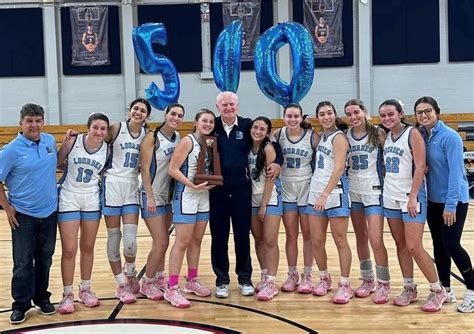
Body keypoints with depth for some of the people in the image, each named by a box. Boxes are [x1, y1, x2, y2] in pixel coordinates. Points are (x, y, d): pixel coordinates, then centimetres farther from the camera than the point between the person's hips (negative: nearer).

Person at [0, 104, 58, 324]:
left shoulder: (50, 141, 3)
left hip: (49, 213, 4)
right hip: (23, 215, -4)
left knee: (45, 259, 14)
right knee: (23, 263, 3)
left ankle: (42, 298, 29)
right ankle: (20, 304, 16)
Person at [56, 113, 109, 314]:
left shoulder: (107, 150, -4)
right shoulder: (73, 142, -11)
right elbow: (55, 163, -2)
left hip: (92, 201, 3)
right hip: (68, 199, -3)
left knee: (88, 247, 12)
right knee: (69, 250, -2)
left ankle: (85, 289, 27)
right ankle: (67, 294, 11)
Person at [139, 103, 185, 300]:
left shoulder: (178, 138, 5)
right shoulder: (152, 138, -13)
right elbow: (144, 169, -15)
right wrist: (150, 197, -18)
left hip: (169, 195, 6)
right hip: (153, 196, -6)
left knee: (161, 241, 14)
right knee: (161, 242, -6)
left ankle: (159, 277, 29)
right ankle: (147, 283, 12)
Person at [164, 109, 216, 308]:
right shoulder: (187, 141, -11)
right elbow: (172, 169, -16)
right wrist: (192, 185, -23)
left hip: (204, 196, 7)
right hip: (186, 196, -7)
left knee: (197, 240, 14)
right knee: (182, 242, -7)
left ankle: (192, 281, 26)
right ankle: (172, 288, -2)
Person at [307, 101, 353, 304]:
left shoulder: (338, 137, -7)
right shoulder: (320, 137, 14)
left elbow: (339, 168, -18)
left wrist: (325, 194, -25)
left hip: (335, 193, -7)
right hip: (315, 192, 7)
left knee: (340, 241, 0)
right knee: (316, 241, 8)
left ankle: (345, 285, 7)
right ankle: (324, 279, 25)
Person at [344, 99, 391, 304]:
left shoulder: (378, 134, -7)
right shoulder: (346, 136, 5)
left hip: (374, 192, -4)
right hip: (353, 192, 5)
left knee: (375, 240, -10)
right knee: (360, 238, 12)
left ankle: (384, 284, 6)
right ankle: (367, 280, 26)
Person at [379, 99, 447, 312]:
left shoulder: (413, 134, -9)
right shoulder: (385, 137, 10)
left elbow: (420, 166, -14)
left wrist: (413, 196, -18)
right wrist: (386, 190, 7)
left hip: (410, 198, -6)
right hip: (390, 198, 7)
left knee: (414, 247, -9)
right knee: (400, 245, 10)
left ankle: (437, 290, 7)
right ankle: (409, 289, 22)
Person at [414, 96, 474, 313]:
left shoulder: (450, 137, -15)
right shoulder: (420, 136, 4)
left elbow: (456, 171, -18)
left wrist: (451, 204, -21)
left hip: (454, 201, -6)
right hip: (433, 200, 7)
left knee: (451, 245, -8)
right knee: (438, 244, 9)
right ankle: (445, 290, 21)